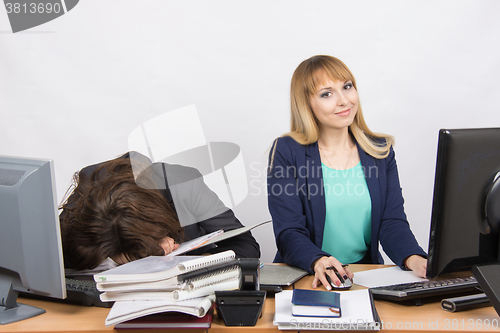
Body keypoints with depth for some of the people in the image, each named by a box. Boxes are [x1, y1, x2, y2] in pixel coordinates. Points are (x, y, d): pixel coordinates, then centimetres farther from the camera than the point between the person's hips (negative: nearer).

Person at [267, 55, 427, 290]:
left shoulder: (381, 150, 9)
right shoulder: (286, 152, -3)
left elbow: (393, 223, 2)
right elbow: (288, 232, -9)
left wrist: (414, 259, -19)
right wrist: (319, 262, -29)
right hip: (305, 278, -2)